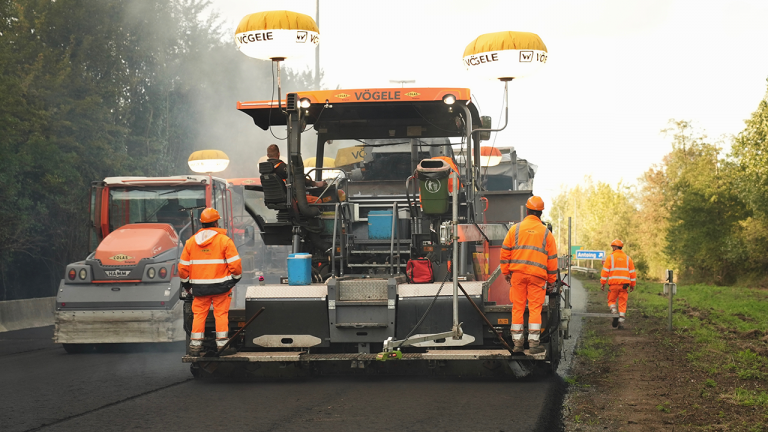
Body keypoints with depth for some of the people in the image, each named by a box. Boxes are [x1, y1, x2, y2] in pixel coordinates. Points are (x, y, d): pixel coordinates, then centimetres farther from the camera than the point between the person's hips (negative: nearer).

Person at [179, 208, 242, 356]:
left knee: (199, 314, 9)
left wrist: (186, 285, 19)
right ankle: (222, 344, 4)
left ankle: (195, 345, 8)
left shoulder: (191, 242, 6)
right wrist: (235, 278, 8)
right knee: (221, 314, 4)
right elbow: (235, 265, -9)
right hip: (220, 285, -3)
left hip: (199, 287, 3)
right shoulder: (224, 241, -6)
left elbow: (182, 267, 8)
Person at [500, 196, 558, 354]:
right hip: (537, 275, -1)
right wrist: (551, 280, 14)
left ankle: (517, 343, 6)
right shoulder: (546, 233, 5)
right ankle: (534, 343, -2)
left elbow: (505, 252, 5)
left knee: (517, 307, 5)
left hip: (517, 273, 1)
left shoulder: (515, 229, 5)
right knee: (535, 308, 1)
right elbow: (552, 258, 8)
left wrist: (506, 272, 13)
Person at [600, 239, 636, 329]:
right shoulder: (627, 258, 10)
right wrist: (632, 285, 17)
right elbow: (632, 272, 11)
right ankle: (621, 321, 3)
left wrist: (602, 283, 1)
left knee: (611, 300, 13)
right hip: (624, 284, 3)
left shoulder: (611, 257, -1)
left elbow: (605, 271, -4)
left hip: (613, 283, -2)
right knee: (622, 303, 6)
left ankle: (614, 314, -10)